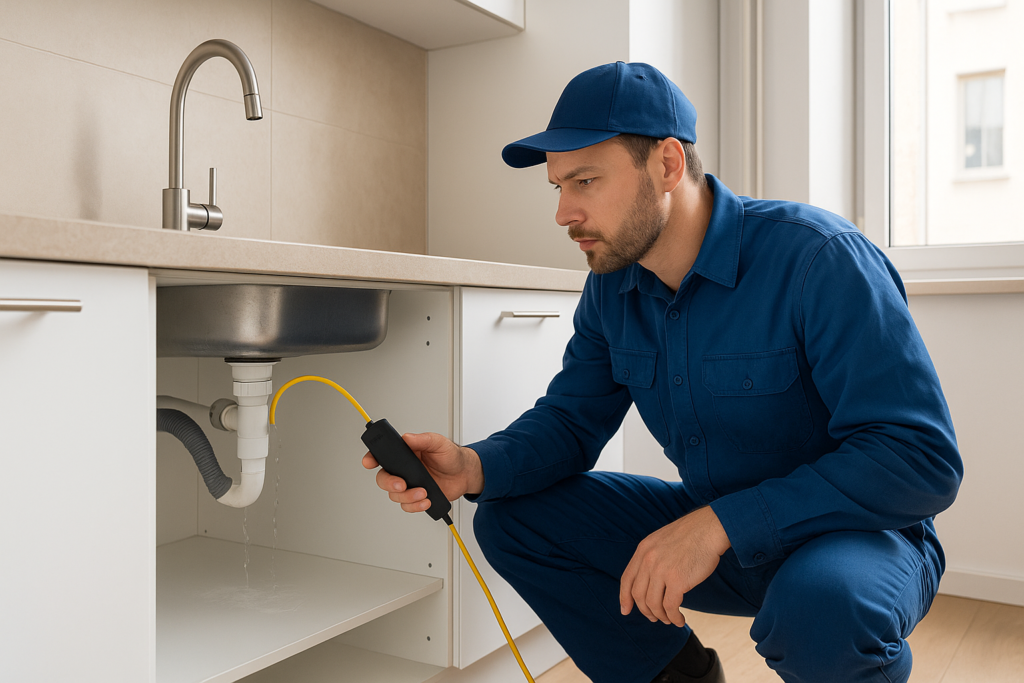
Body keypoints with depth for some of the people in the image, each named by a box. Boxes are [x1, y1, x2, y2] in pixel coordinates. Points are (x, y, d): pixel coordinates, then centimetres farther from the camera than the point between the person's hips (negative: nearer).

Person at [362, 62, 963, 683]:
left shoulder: (818, 258, -24)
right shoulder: (612, 287, -3)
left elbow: (924, 458, -27)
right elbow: (572, 420, 3)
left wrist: (721, 524, -34)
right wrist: (474, 467, -19)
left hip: (860, 537, -5)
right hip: (714, 533, 6)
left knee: (819, 609, -41)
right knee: (509, 518, -4)